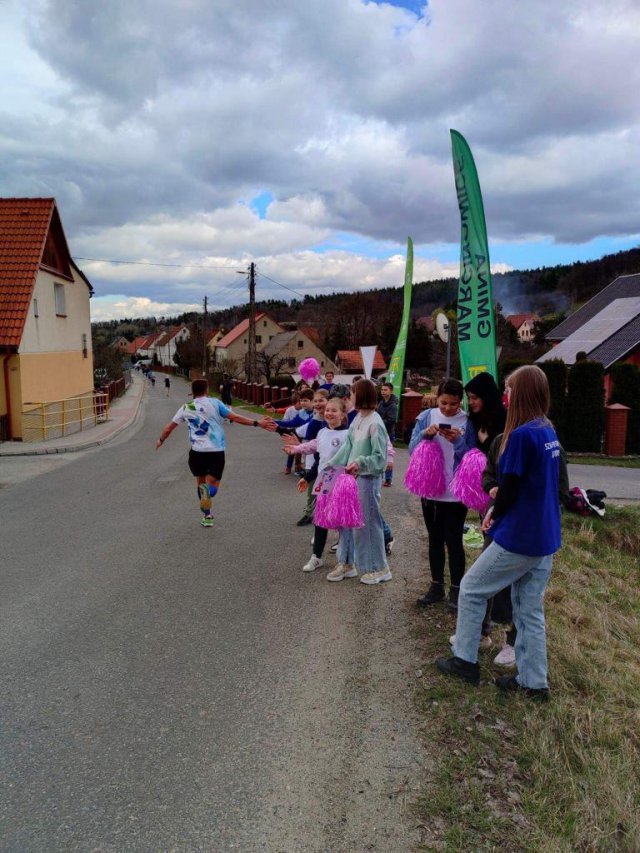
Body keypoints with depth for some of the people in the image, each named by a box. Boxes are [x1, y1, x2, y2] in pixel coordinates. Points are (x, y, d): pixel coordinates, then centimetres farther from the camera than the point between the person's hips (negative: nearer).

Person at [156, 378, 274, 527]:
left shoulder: (186, 408, 9)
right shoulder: (214, 403, 1)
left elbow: (169, 428, 15)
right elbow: (235, 417, -5)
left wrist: (161, 440, 34)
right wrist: (258, 423, -3)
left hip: (197, 451, 2)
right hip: (217, 452, -2)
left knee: (200, 481, 22)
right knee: (212, 485, 6)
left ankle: (207, 515, 20)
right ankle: (207, 490, -31)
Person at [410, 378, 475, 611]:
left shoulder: (468, 422, -7)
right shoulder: (426, 417, 1)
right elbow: (412, 449, -1)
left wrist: (458, 441, -22)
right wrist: (425, 435, -18)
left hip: (456, 492, -3)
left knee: (453, 541, 3)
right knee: (435, 539, 15)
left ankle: (456, 590, 17)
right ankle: (436, 586, 28)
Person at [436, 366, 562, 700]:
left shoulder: (521, 435, -20)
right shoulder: (549, 432, 7)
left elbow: (509, 489, -16)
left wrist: (494, 514, 4)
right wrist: (498, 510, 2)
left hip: (519, 538, -8)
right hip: (545, 538, 8)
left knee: (471, 589, 10)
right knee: (530, 610, 15)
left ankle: (465, 660, 21)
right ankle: (534, 682, 24)